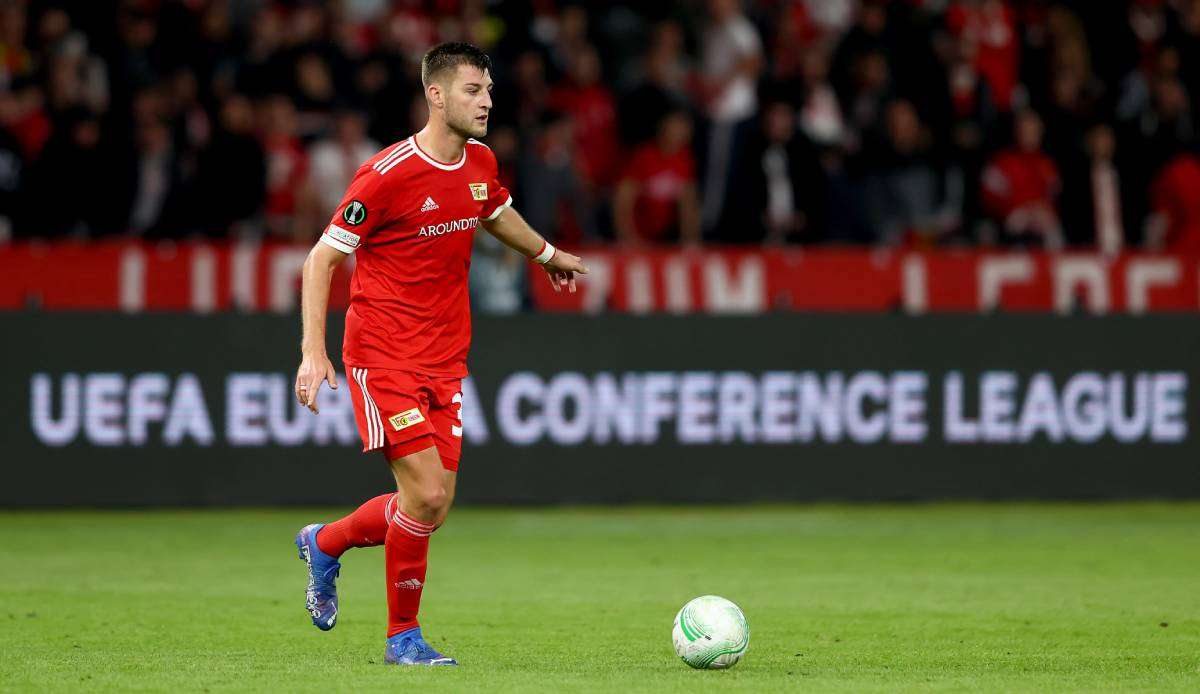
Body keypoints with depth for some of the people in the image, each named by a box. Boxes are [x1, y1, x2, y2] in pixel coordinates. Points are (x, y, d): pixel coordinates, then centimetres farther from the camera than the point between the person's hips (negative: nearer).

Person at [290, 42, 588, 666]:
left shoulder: (481, 164, 4)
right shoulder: (387, 175, -16)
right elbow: (323, 257, -10)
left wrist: (547, 253, 45)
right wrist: (313, 351, -18)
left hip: (444, 360, 7)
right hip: (382, 357, -7)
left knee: (433, 506, 2)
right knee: (426, 497, -14)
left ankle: (324, 544, 30)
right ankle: (403, 637, 5)